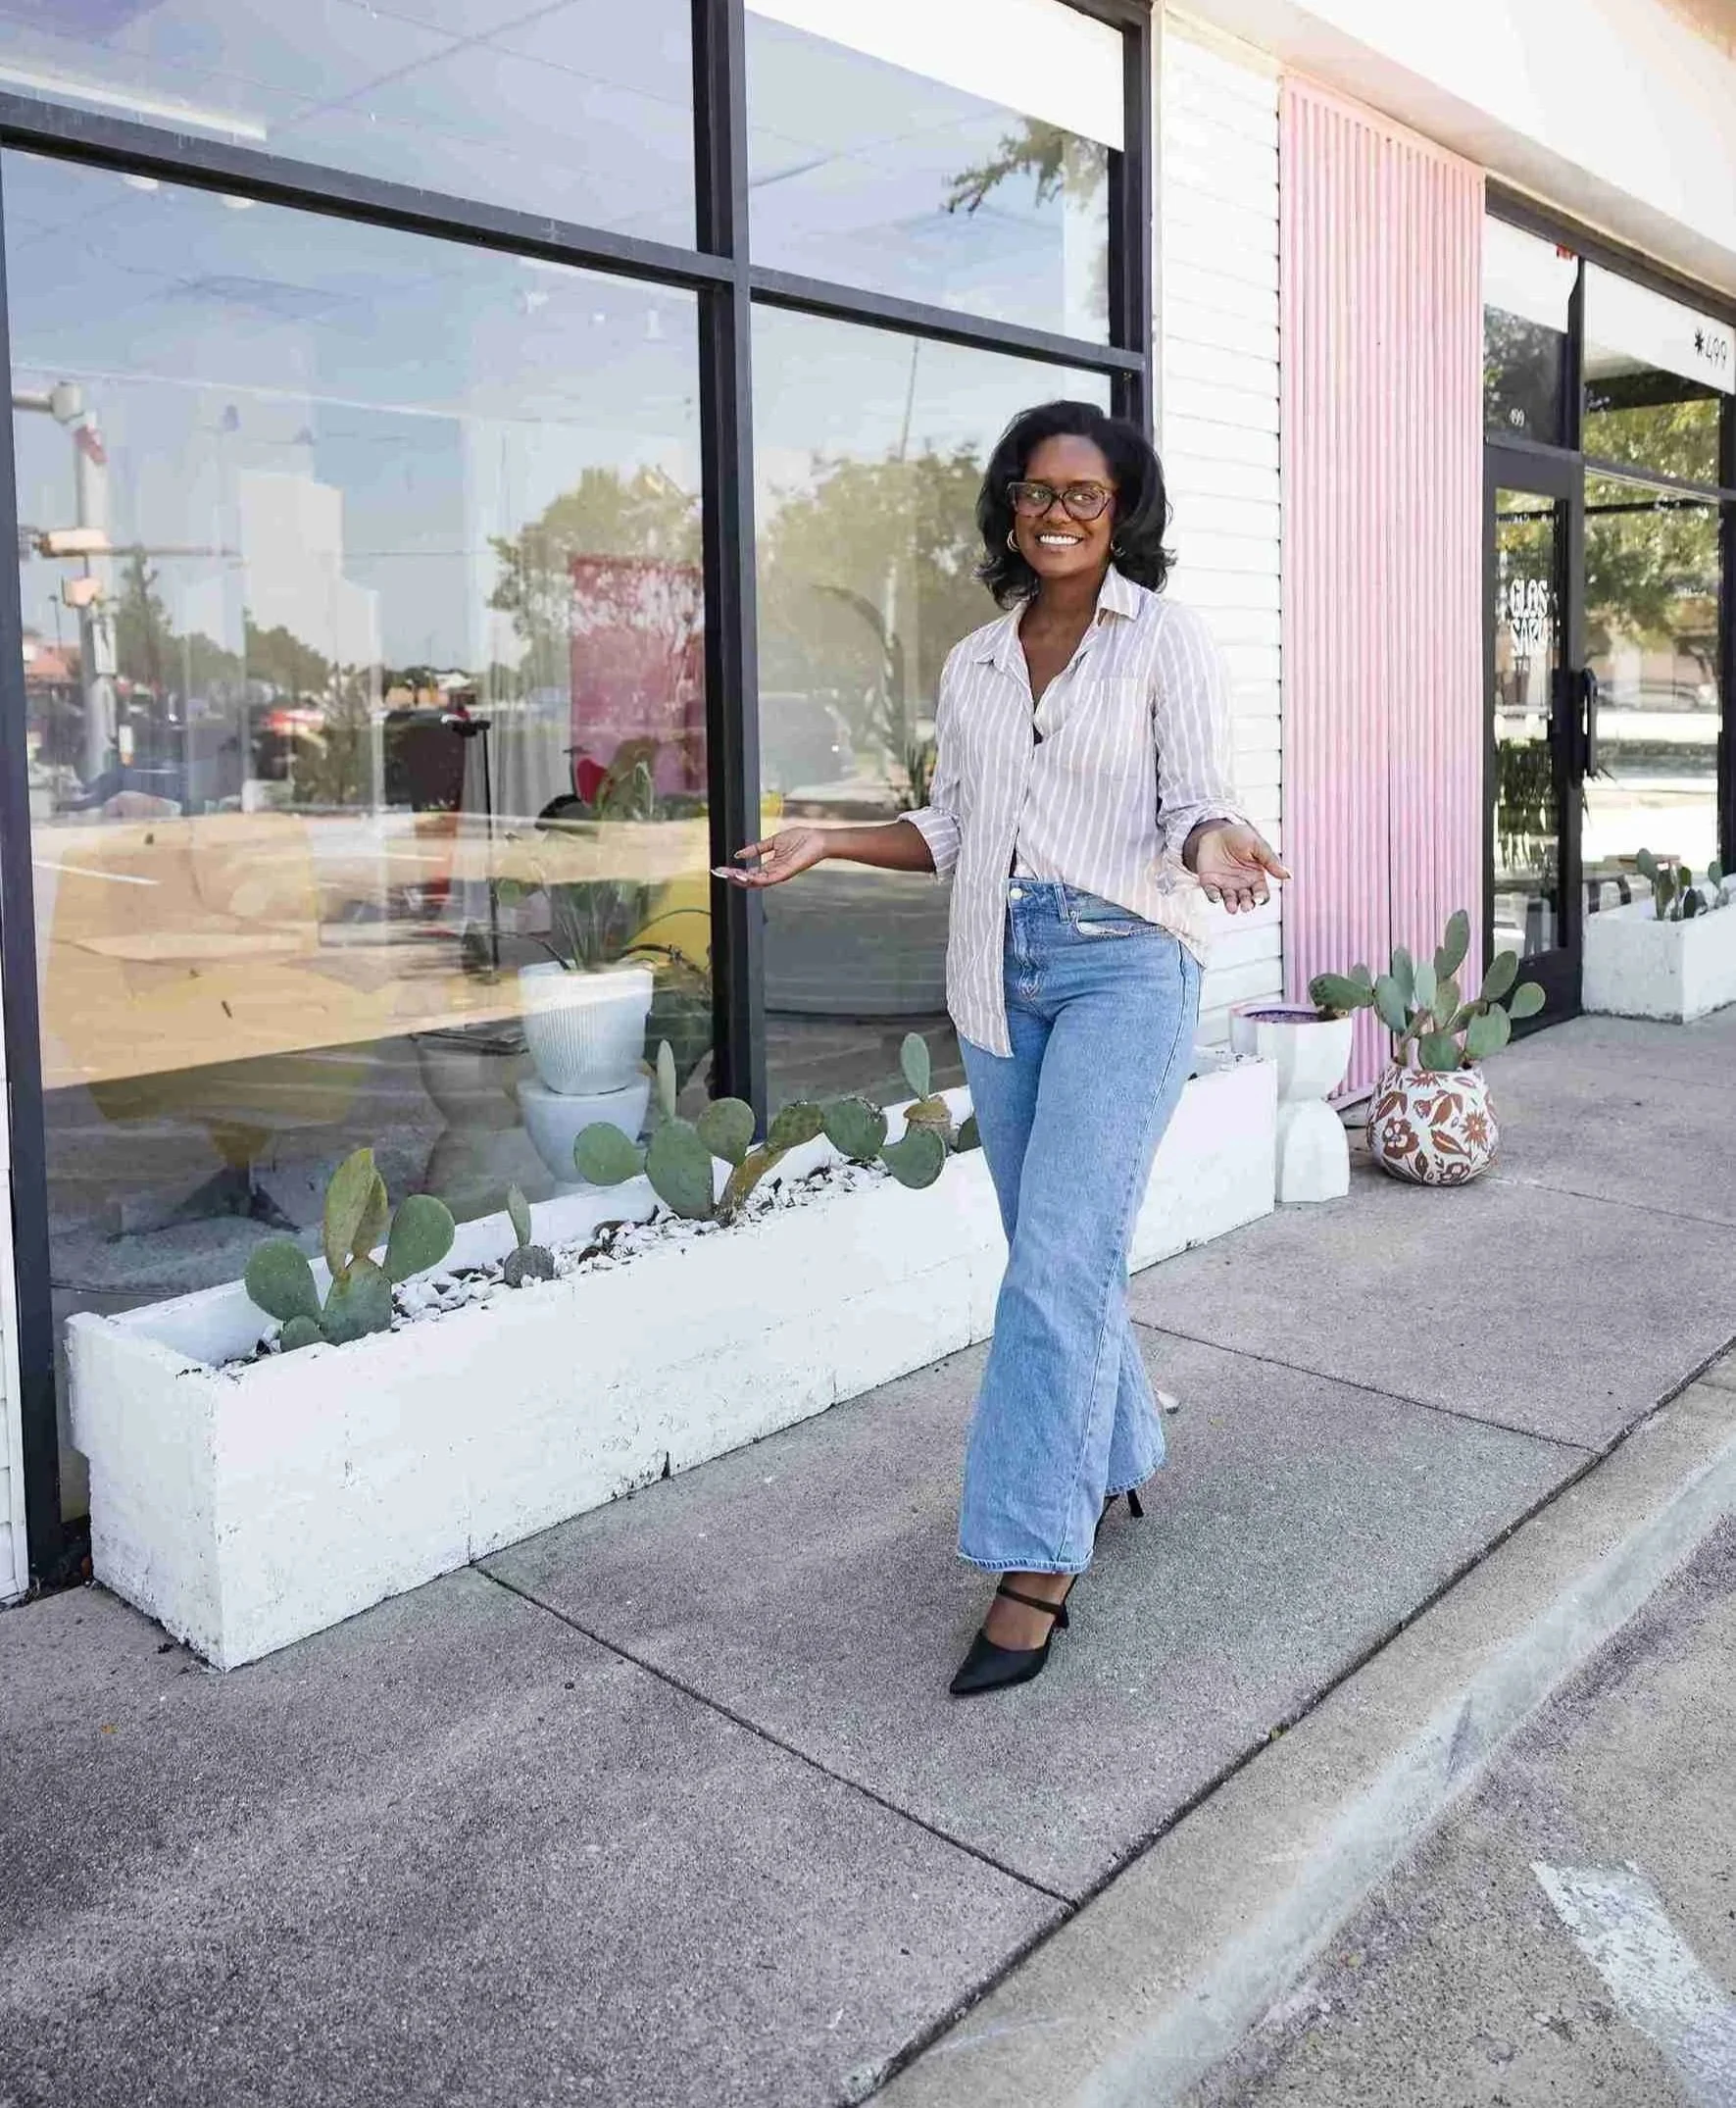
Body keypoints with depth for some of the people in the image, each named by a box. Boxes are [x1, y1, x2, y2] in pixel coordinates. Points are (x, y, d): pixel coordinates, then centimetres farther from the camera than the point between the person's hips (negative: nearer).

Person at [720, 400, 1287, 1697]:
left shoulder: (1168, 640, -1)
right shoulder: (974, 665, 13)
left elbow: (1198, 801, -5)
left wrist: (1212, 849, -28)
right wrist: (828, 841, 5)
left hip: (1126, 967, -5)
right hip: (998, 973, 6)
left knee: (1059, 1262, -12)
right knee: (1056, 1253, 12)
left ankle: (1033, 1568, -6)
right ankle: (1112, 1469, 32)